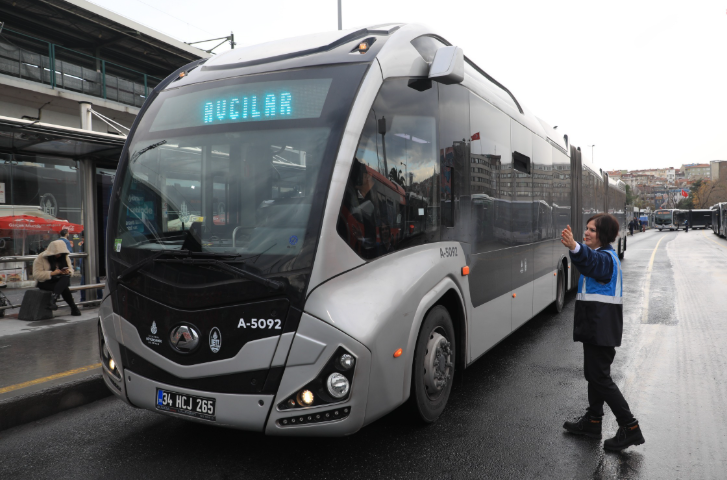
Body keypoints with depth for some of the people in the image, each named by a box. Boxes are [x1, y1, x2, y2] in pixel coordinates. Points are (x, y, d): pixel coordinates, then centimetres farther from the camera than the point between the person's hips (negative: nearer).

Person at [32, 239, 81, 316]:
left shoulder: (65, 257, 9)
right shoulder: (41, 258, -7)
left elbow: (71, 270, 12)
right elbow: (36, 275, -15)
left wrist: (68, 272, -15)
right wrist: (52, 273, -27)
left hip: (62, 281, 4)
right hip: (45, 283, -4)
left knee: (66, 278, -35)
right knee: (64, 288, -33)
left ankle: (53, 298, -45)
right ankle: (73, 308, -29)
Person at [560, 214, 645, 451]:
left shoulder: (605, 258, -18)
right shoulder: (603, 256, 15)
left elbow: (590, 261, -43)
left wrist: (574, 247, -62)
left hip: (602, 329, -11)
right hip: (595, 327, 11)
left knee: (600, 377, -7)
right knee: (594, 373, 18)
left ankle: (630, 427, 1)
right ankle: (593, 420, 30)